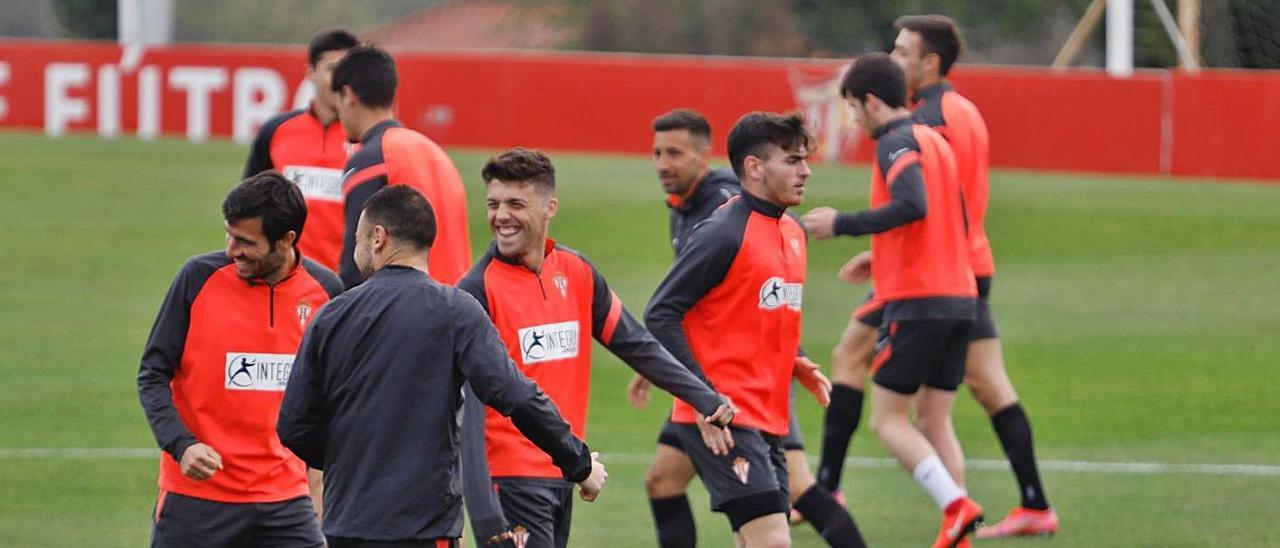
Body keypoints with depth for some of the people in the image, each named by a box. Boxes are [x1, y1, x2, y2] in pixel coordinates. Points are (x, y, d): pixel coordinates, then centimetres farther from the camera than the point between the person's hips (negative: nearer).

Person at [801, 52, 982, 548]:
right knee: (935, 422, 11)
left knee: (888, 420, -2)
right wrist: (882, 258, 27)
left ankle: (955, 504, -19)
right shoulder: (934, 140, 18)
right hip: (959, 297, 8)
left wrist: (841, 224, -18)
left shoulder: (896, 142, -9)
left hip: (916, 302, -8)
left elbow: (912, 206, -26)